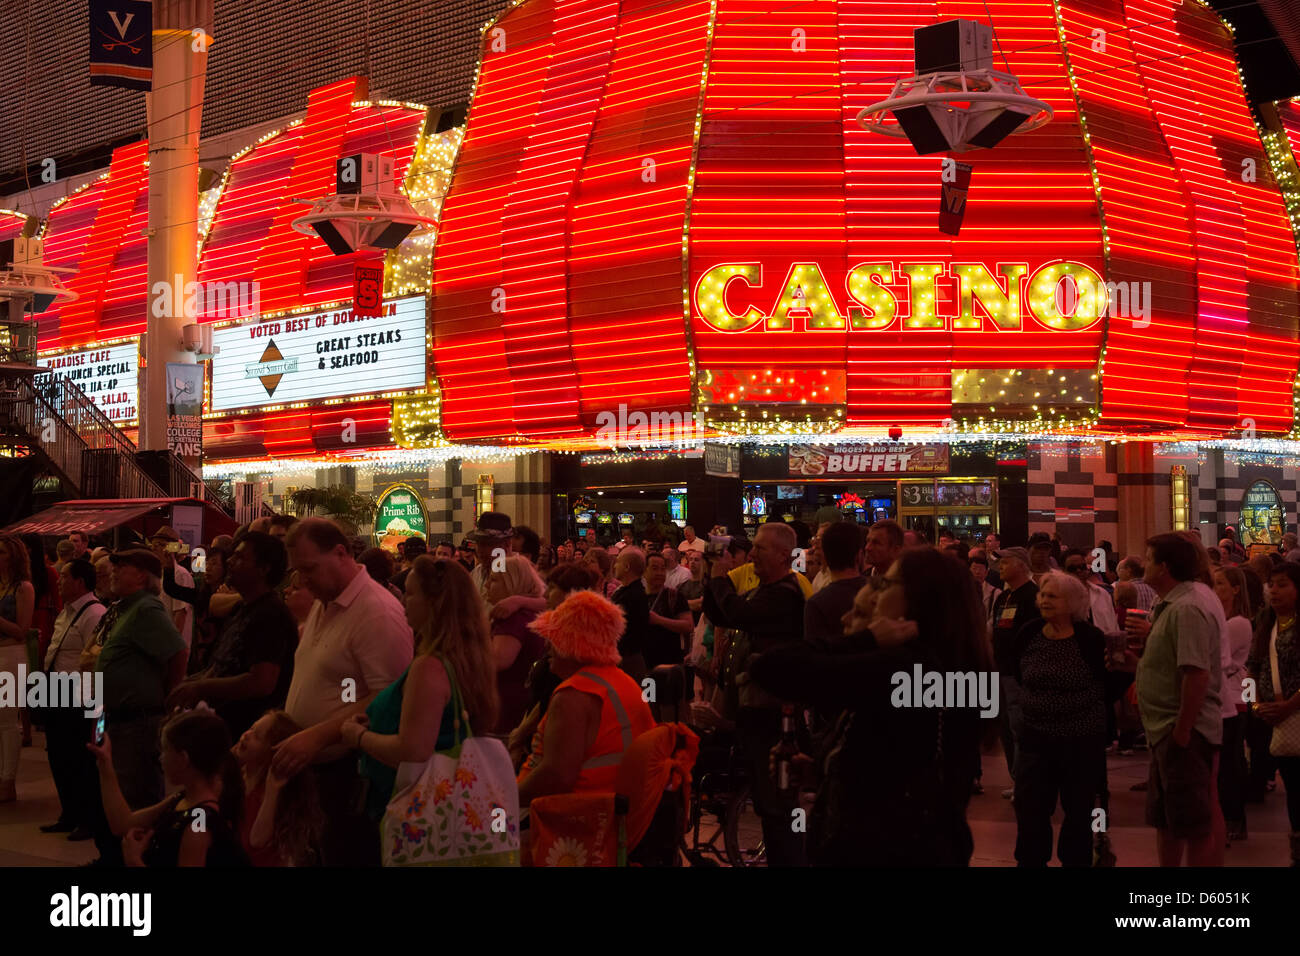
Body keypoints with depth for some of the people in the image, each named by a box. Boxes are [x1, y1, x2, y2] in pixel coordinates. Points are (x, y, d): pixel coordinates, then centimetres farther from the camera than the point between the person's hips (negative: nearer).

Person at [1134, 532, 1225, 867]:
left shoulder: (1187, 609, -23)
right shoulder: (1179, 602, 10)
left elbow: (1196, 673, -29)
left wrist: (1182, 730, -25)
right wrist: (1152, 632, 12)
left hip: (1183, 731, -11)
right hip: (1170, 728, 11)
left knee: (1193, 825, -2)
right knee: (1165, 819, 20)